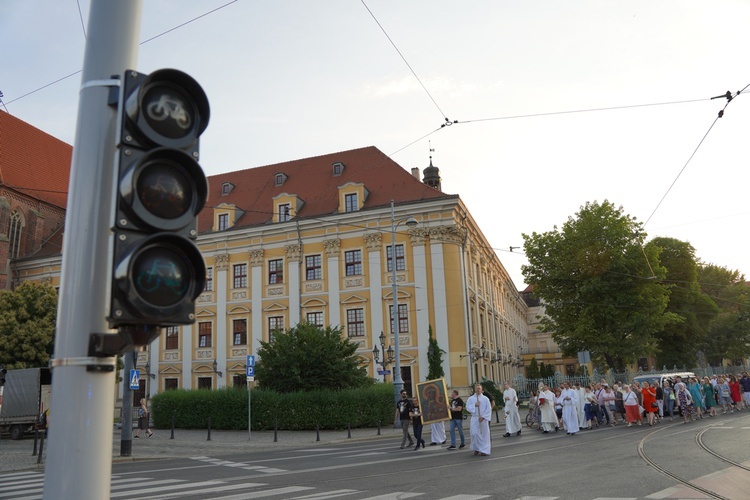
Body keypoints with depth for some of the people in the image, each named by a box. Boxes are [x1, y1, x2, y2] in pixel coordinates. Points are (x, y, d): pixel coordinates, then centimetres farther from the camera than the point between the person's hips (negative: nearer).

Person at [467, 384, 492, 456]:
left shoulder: (485, 398, 1)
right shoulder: (471, 398, 6)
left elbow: (488, 409, -3)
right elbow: (467, 407, 0)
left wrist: (483, 417, -12)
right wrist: (474, 405, -15)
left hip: (484, 419, -1)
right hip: (474, 418, 1)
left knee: (484, 434, 2)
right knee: (474, 434, -8)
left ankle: (484, 450, 10)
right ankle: (476, 449, 11)